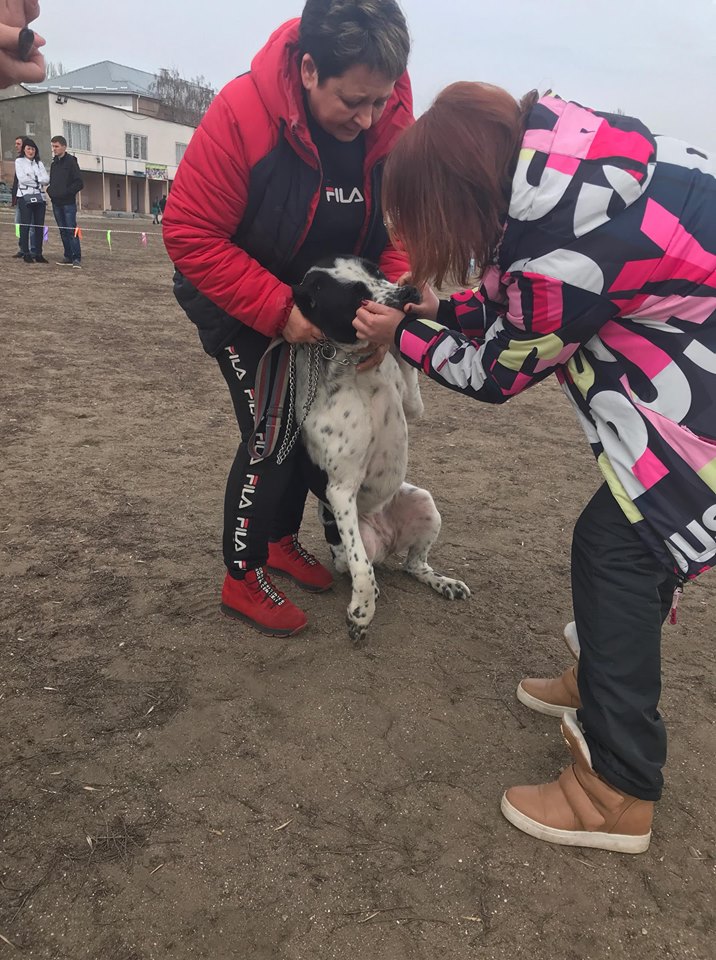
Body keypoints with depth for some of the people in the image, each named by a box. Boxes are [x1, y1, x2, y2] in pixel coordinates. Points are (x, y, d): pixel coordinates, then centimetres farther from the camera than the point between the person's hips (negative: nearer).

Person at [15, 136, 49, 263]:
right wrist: (38, 180, -2)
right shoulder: (19, 161, 6)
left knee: (39, 226, 0)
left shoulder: (39, 163, 16)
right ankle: (26, 254, -1)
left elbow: (47, 179, 3)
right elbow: (22, 178, -7)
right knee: (25, 226, -4)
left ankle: (38, 254, 4)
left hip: (39, 197, 4)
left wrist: (33, 179, -8)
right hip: (25, 196, -3)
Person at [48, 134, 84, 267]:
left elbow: (79, 183, -10)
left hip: (68, 203, -7)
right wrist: (50, 190, 6)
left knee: (72, 230, -10)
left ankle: (77, 258, -10)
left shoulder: (71, 162, -4)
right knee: (63, 231, 7)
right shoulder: (54, 163, 17)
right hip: (56, 203, 7)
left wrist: (66, 192, -15)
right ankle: (68, 257, 11)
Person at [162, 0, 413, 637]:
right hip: (236, 297, -5)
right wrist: (278, 311, -31)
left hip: (325, 298, 6)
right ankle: (242, 580, 11)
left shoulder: (394, 121, -17)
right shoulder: (243, 112, -30)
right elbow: (191, 234, -27)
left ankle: (283, 540, 36)